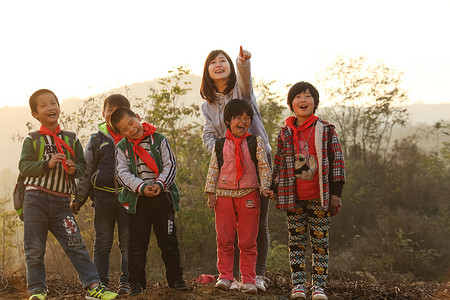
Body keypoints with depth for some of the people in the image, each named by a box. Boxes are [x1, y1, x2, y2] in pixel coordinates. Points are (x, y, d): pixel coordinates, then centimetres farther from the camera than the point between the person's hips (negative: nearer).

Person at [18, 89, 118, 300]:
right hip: (35, 199, -1)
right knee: (34, 249, 1)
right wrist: (47, 164, -20)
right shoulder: (32, 140, 4)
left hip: (61, 201, 2)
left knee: (76, 245, -4)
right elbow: (24, 167, -5)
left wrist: (74, 169, -11)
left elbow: (82, 165, 12)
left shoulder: (71, 139, 12)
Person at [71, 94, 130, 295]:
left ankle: (125, 282, 6)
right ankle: (100, 283, 8)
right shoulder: (96, 140, 9)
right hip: (103, 196, 0)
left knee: (128, 241, 0)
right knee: (103, 242, 3)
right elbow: (85, 171, 11)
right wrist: (78, 199, 10)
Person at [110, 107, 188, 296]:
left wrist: (160, 184, -18)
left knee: (169, 243, 6)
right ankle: (137, 283, 9)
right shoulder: (121, 148, 2)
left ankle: (175, 279, 16)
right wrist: (141, 187, -21)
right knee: (137, 245, 2)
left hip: (163, 197, 0)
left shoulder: (159, 140, 2)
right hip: (137, 201, 0)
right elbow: (122, 173, -6)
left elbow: (170, 165, -2)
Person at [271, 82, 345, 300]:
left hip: (319, 197, -2)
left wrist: (336, 192, -3)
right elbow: (279, 164, 12)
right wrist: (276, 191, 8)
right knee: (296, 241, 4)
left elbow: (337, 161, 1)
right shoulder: (285, 133, 7)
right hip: (294, 198, 2)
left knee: (320, 241, 1)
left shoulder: (326, 130, 1)